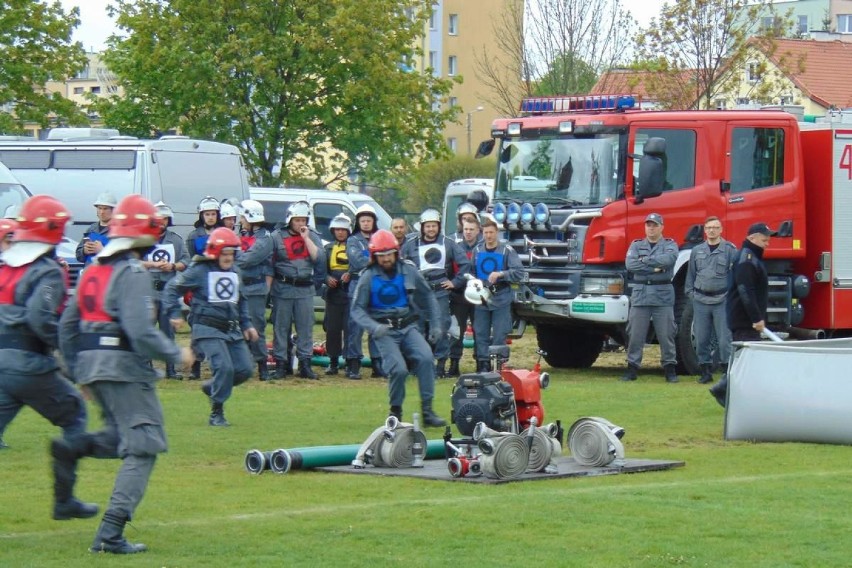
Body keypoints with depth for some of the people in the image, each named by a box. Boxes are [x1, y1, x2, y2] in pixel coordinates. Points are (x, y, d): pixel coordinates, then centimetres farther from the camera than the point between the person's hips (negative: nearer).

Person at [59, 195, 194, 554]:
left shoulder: (92, 270, 12)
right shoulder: (132, 274, -13)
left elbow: (67, 325, 16)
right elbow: (141, 331, -21)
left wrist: (77, 370, 24)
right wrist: (176, 354, -7)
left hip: (89, 364, 8)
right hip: (124, 366, -8)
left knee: (123, 436, 25)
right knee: (142, 449, -2)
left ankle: (77, 447, -3)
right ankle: (110, 534, -10)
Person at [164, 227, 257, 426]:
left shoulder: (234, 273, 14)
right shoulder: (199, 271, -7)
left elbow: (241, 301, 27)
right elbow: (172, 288, -1)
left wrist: (247, 324, 20)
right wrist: (174, 313, -10)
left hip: (232, 330, 7)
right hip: (208, 329, -7)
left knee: (245, 369, -2)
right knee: (224, 367, -20)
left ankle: (211, 387, 24)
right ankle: (216, 414, -6)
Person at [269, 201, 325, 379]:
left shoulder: (312, 237, 9)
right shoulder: (277, 236, 1)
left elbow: (319, 259, -5)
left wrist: (306, 238, -8)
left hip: (305, 289, 2)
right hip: (282, 289, -2)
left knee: (306, 327, 1)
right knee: (280, 327, 0)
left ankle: (305, 364, 6)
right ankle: (279, 364, 5)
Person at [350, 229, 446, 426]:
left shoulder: (408, 271, 6)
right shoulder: (368, 277, 0)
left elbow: (428, 296, 18)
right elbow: (357, 309, 0)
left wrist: (436, 325, 12)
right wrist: (373, 327, -18)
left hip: (408, 327, 2)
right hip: (384, 332, -2)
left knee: (425, 358, -24)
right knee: (398, 369, -23)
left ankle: (427, 410, -19)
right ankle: (395, 412, 1)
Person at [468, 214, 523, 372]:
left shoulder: (507, 251, -1)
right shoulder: (477, 251, 11)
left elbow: (518, 273, -8)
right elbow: (471, 272, 17)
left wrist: (500, 274, -21)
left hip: (501, 300, -3)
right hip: (481, 300, 3)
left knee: (499, 335, -3)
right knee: (480, 335, 3)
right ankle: (483, 366, 8)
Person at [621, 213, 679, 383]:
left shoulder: (670, 245, 9)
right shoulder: (636, 245, 13)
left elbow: (669, 259, -14)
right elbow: (630, 264, -5)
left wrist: (645, 260, -9)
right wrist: (655, 268, -10)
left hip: (663, 294, -1)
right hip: (640, 294, 1)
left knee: (666, 334, -1)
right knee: (635, 334, 0)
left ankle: (670, 367, 5)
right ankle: (632, 367, 5)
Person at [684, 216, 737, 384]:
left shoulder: (730, 250, 2)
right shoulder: (697, 251, 14)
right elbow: (691, 274, 19)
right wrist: (690, 292, 10)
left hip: (722, 300, -4)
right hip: (700, 300, 4)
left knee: (724, 339, -6)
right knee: (701, 339, 4)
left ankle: (728, 371, 1)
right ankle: (706, 372, 14)